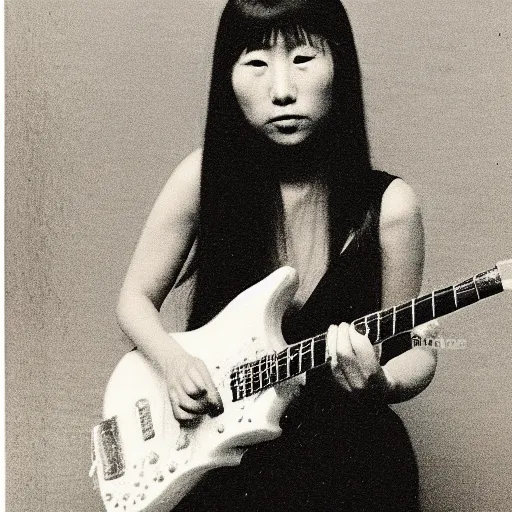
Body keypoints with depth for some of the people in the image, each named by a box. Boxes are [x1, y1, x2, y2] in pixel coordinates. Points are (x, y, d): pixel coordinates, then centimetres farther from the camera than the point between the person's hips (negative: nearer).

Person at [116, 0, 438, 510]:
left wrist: (379, 383, -22)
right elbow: (136, 299, 2)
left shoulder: (388, 205, -12)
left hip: (347, 458, 1)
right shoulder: (207, 176, -9)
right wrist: (173, 360, -17)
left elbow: (415, 350, -1)